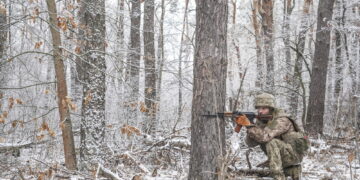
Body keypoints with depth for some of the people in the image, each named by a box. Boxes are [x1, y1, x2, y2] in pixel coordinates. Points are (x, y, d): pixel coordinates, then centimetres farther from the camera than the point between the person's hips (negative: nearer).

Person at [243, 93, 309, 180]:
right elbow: (251, 143, -10)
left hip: (294, 152, -8)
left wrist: (249, 127, -35)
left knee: (272, 143, -30)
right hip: (281, 157, 8)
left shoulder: (282, 120, -22)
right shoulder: (260, 121, 0)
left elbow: (265, 136, -38)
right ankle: (294, 170, 21)